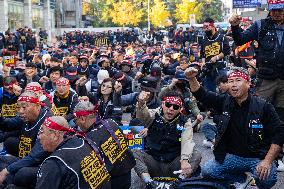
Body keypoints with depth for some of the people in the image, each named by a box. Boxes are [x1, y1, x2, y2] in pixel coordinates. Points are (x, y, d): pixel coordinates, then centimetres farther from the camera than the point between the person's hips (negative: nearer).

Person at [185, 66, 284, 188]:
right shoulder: (225, 102, 2)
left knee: (266, 179, -34)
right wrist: (192, 79, -14)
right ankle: (239, 179, 13)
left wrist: (268, 161, -21)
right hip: (233, 156, 4)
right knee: (206, 171, -12)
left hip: (258, 157, -4)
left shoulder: (263, 107, -10)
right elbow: (202, 95, 5)